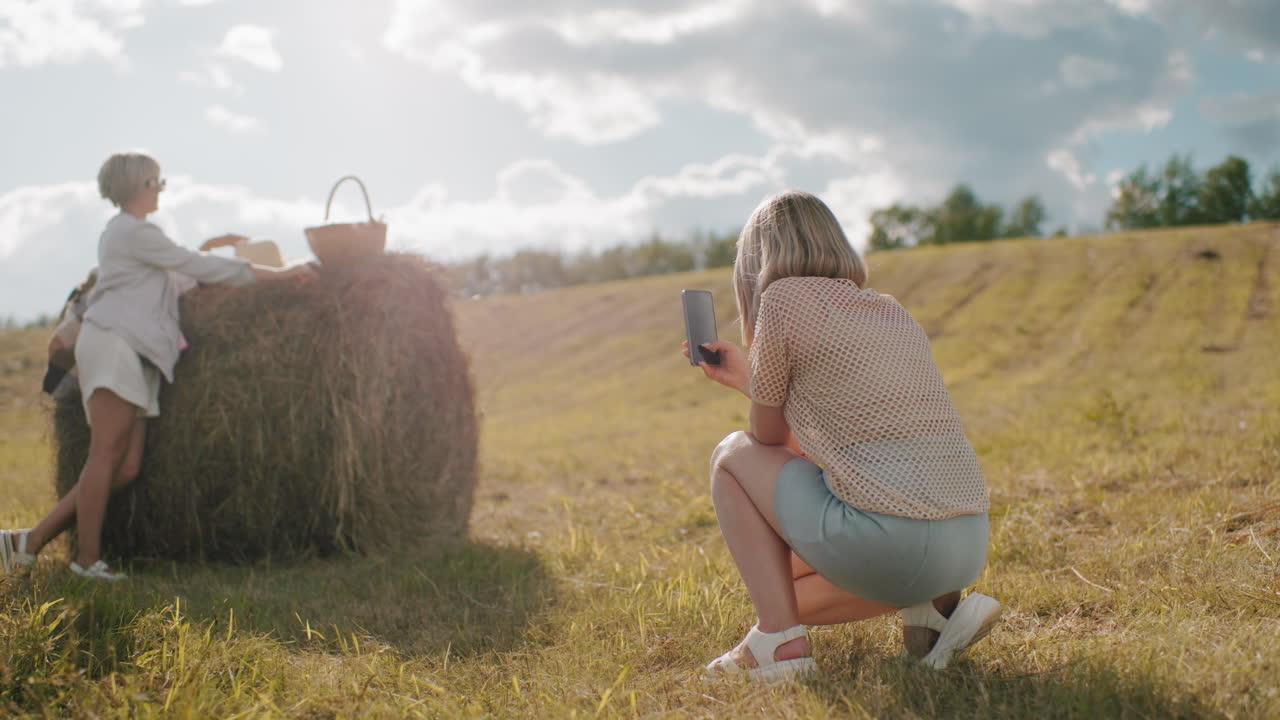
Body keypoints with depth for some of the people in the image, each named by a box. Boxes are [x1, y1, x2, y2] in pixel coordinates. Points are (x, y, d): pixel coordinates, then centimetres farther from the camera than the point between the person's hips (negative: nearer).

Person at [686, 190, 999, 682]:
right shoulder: (890, 310, 20)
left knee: (732, 455, 14)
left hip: (886, 544, -7)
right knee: (781, 584, 28)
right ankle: (933, 605, 10)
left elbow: (769, 437, 7)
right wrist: (744, 377, 35)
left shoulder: (785, 296, -3)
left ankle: (779, 642, 5)